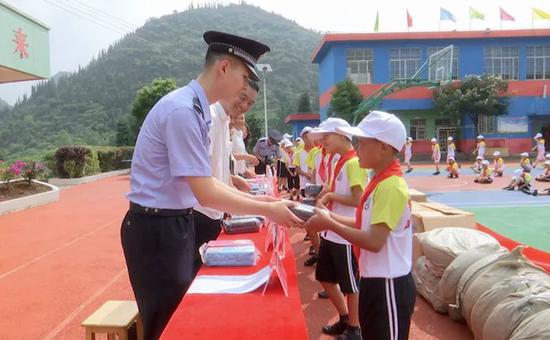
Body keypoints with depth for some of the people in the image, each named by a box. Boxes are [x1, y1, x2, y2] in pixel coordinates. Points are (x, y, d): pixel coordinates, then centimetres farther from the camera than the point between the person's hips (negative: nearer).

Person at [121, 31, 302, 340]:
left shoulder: (198, 109, 6)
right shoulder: (183, 110, -23)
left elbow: (204, 182, 11)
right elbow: (206, 195, -24)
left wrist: (254, 198, 7)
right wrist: (266, 210, -15)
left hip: (177, 223, 9)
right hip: (156, 228, -9)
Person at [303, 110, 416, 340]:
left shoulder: (391, 186, -23)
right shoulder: (379, 182, 7)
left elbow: (374, 241, -28)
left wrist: (329, 224, -22)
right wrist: (331, 217, 0)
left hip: (389, 286, -9)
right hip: (374, 281, 9)